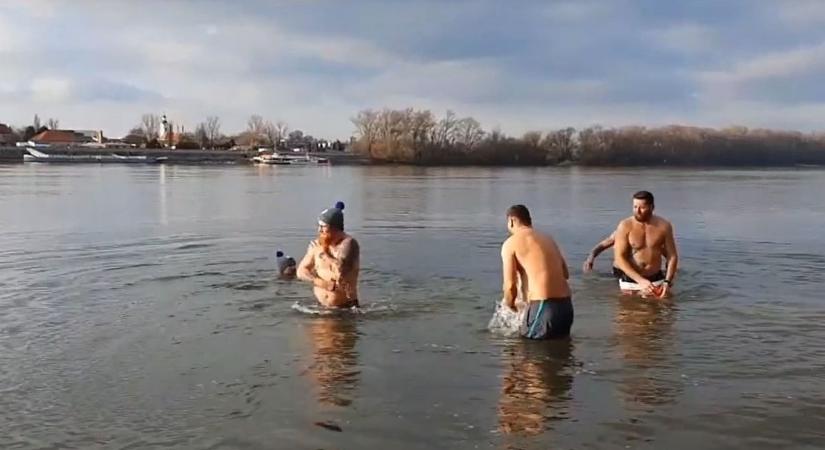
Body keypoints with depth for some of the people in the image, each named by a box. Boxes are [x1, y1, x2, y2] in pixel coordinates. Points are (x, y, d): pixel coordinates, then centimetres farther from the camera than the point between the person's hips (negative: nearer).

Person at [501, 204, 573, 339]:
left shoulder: (510, 243, -1)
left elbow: (510, 285, -8)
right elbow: (565, 274, 19)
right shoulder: (547, 238, 18)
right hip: (566, 306, 6)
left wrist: (509, 304, 12)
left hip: (542, 307, -6)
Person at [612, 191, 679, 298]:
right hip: (630, 279, -1)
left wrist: (667, 282, -12)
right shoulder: (625, 226, -10)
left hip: (656, 279, 2)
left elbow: (672, 256, 1)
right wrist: (641, 281, -22)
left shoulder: (664, 226, -4)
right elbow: (619, 258, -13)